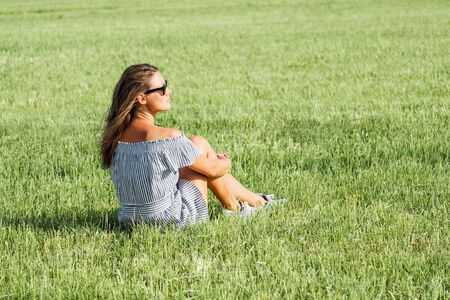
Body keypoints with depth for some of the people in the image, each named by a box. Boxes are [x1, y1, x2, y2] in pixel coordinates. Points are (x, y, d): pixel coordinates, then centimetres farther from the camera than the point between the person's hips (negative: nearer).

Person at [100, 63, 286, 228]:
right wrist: (226, 163, 18)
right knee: (200, 145, 9)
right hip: (171, 220, -7)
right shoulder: (168, 138, -22)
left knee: (196, 145, 19)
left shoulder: (116, 134, -1)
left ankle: (253, 199, 34)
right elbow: (212, 169, -7)